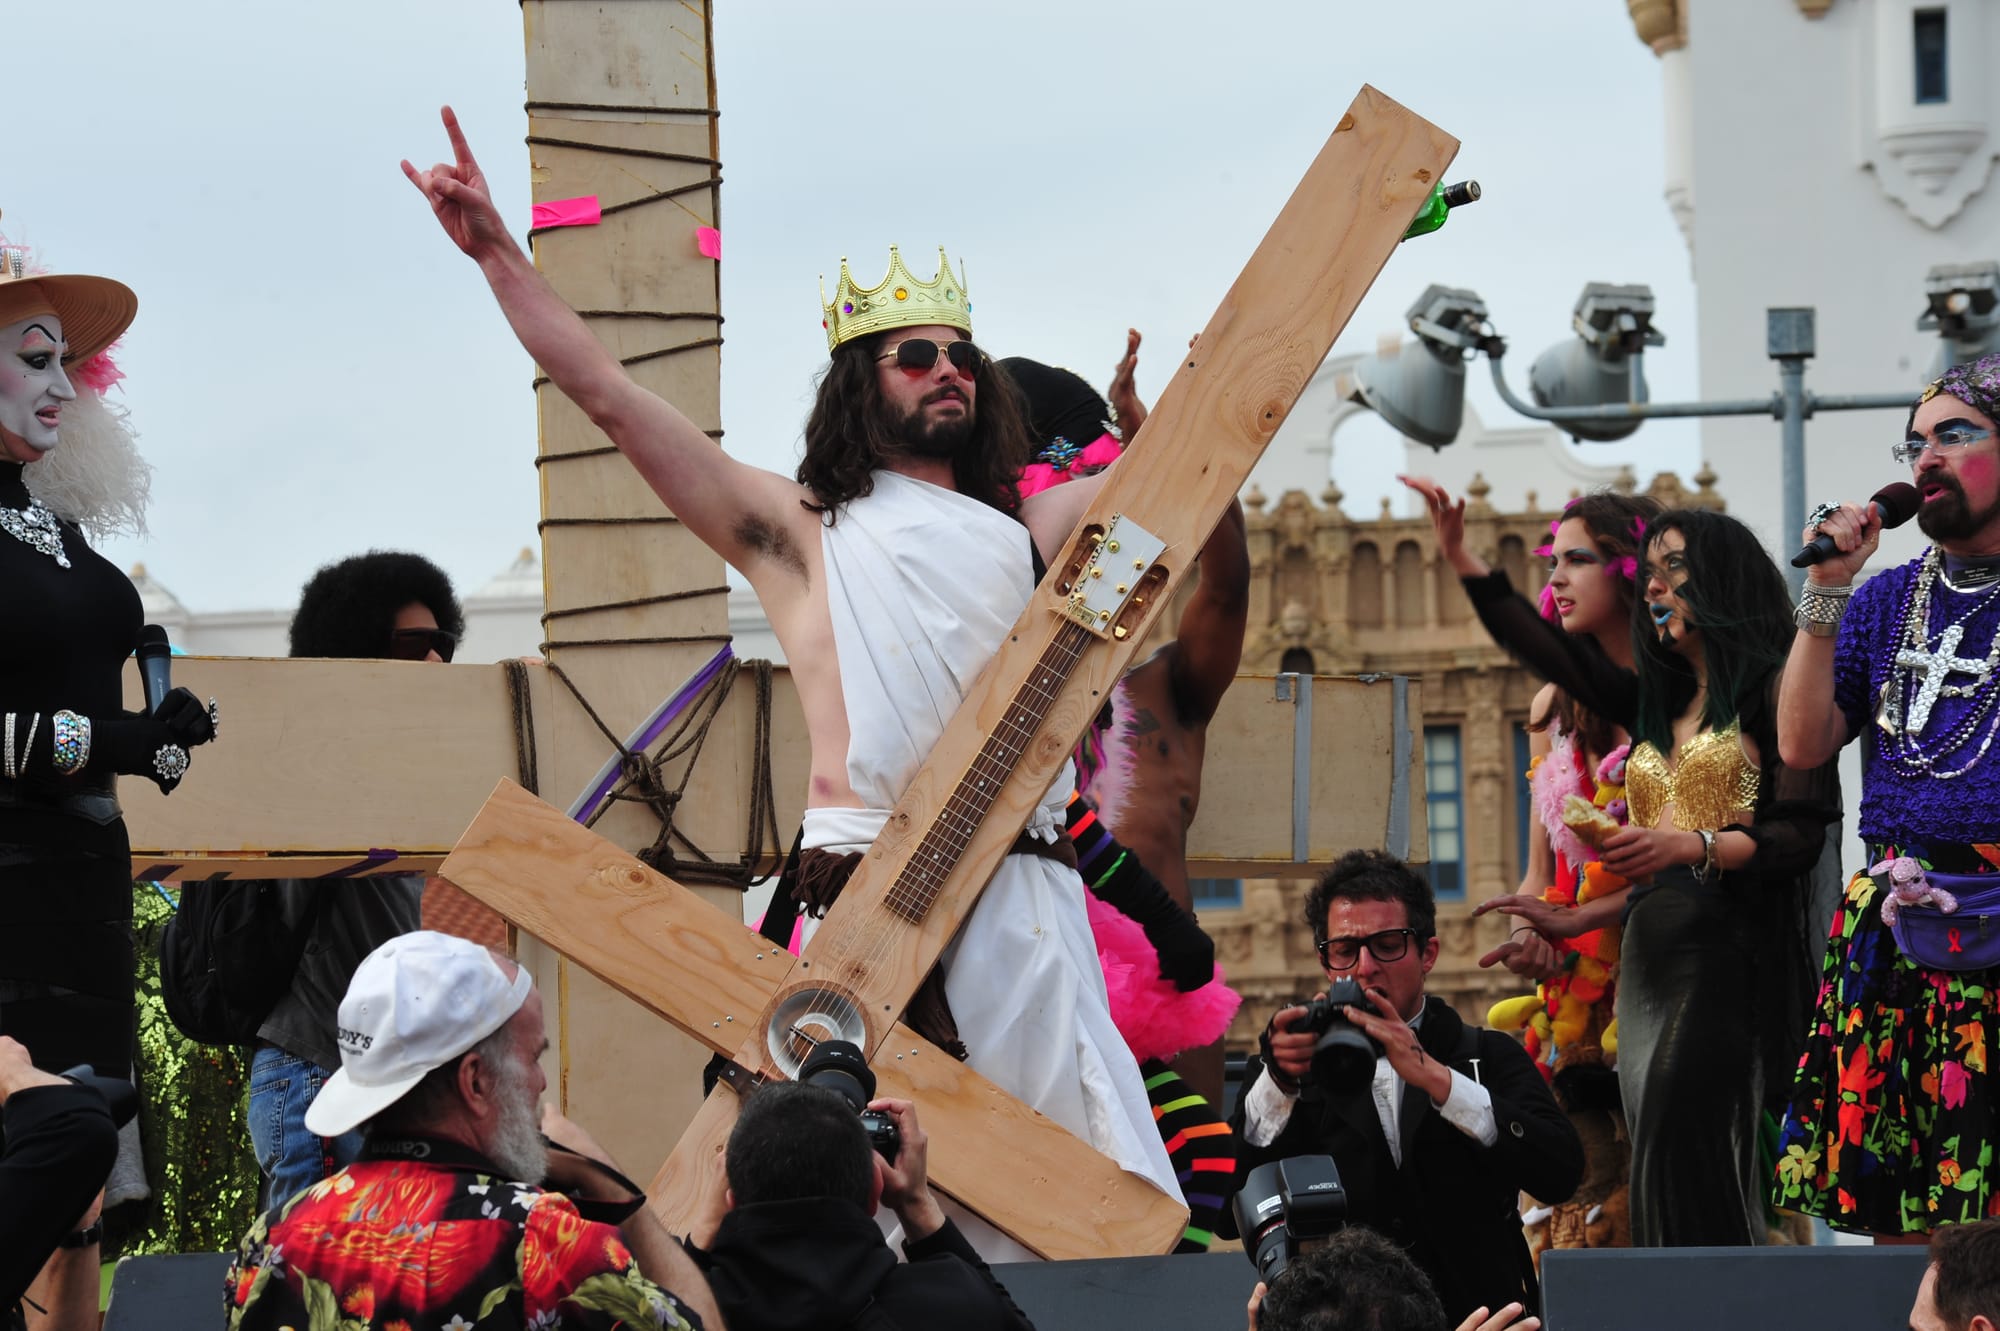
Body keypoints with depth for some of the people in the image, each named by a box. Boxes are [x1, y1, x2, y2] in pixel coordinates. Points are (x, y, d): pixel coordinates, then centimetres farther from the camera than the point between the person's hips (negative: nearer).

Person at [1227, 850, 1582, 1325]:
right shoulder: (1294, 1068, 14)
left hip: (1478, 1312, 0)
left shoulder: (1489, 1057, 13)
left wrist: (1433, 1076, -14)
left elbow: (1561, 1173, -5)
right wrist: (1278, 1085, -13)